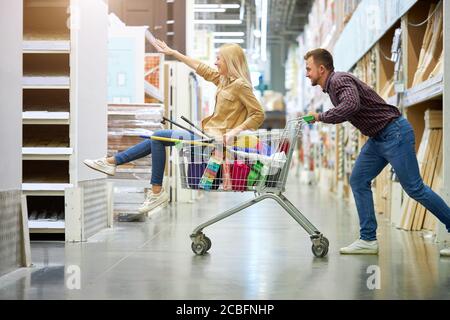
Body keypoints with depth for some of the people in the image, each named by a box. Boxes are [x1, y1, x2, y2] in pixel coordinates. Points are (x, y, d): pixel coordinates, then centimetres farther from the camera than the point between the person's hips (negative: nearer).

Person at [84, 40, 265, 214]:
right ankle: (112, 162, 12)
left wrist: (235, 131, -26)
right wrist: (172, 53, 25)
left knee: (158, 138, -6)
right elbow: (202, 69, 21)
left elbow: (258, 115, -17)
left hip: (216, 138, -9)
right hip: (208, 133, 9)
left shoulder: (240, 85, -14)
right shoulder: (224, 79, 12)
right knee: (157, 139, 8)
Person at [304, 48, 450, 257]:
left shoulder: (339, 80, -17)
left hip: (394, 133, -10)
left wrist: (321, 117, -26)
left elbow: (352, 105, -36)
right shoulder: (331, 86, 14)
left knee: (414, 188, -5)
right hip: (378, 138, 10)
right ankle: (368, 240, 4)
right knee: (358, 181, 4)